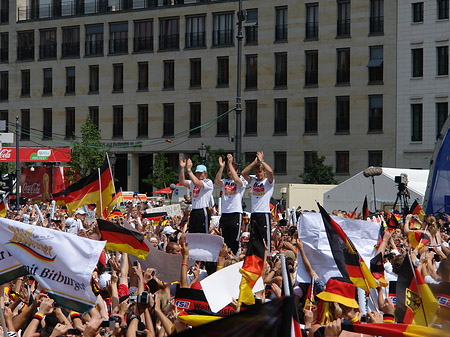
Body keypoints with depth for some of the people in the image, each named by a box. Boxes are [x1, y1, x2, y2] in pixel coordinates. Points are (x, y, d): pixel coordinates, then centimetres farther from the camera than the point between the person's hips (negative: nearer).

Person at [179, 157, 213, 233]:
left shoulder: (208, 182, -4)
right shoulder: (193, 182, 18)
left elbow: (197, 183, -21)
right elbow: (182, 182, 4)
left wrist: (189, 170, -19)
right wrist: (182, 168, -5)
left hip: (203, 212, -7)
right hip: (194, 212, 7)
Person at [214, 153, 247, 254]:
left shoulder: (242, 181, 2)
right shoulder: (225, 181, 14)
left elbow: (236, 180, -21)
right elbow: (216, 181, -6)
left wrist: (230, 164, -20)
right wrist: (221, 167, -13)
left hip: (236, 214, -4)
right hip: (224, 213, 5)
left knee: (234, 241, -5)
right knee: (224, 241, 7)